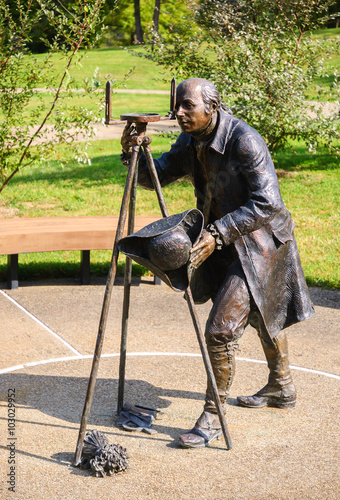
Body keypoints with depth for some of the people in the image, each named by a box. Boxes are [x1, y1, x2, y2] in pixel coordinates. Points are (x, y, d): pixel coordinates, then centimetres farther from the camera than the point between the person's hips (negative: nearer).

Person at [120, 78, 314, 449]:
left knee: (221, 329, -14)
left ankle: (212, 418, -1)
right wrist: (132, 153, -17)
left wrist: (217, 234, -32)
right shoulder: (191, 143, -3)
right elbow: (154, 178, 4)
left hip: (259, 243, -9)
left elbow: (266, 204, -28)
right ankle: (281, 388, 46)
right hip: (226, 241, 9)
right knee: (262, 314, 25)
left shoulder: (244, 141, -27)